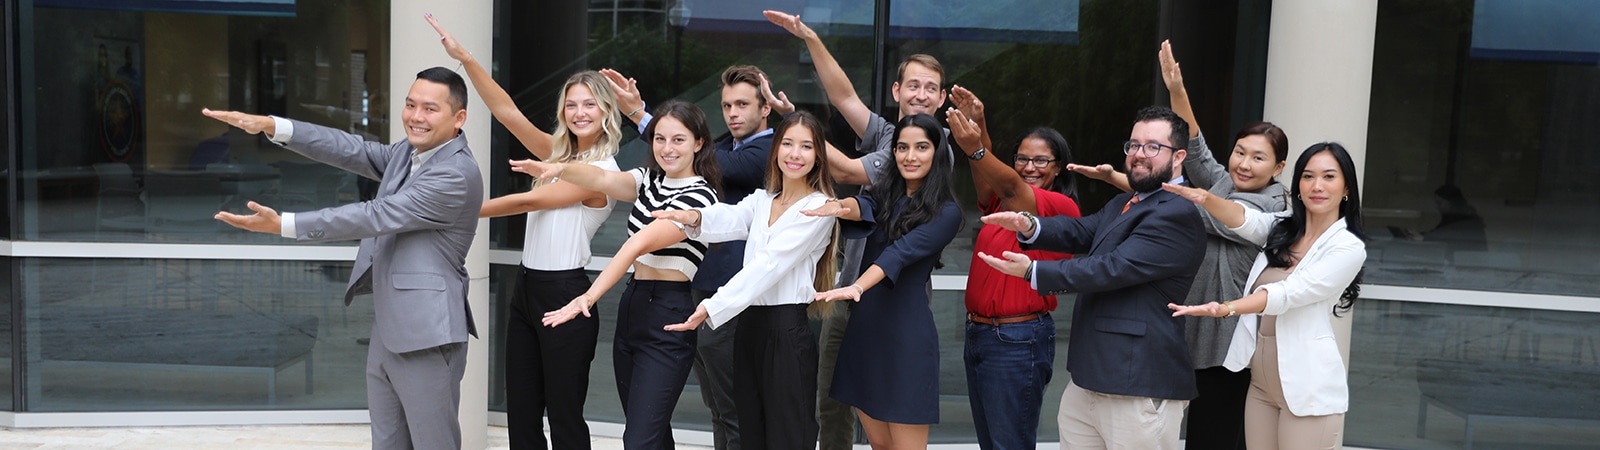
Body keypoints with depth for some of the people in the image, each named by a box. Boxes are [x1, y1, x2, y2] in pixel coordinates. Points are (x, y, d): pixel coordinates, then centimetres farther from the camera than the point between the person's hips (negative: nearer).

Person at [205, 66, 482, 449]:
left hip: (427, 338, -9)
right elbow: (352, 151, 8)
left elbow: (375, 216, -19)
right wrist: (271, 126, -4)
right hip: (387, 332, 9)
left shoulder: (458, 174, -17)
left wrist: (281, 225, -16)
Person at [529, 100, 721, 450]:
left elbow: (640, 244, -24)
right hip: (631, 306, 8)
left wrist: (589, 297, -33)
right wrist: (558, 169, -29)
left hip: (668, 318, -8)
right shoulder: (649, 179, 12)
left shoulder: (700, 196, -11)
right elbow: (605, 180, -9)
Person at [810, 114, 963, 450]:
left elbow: (901, 254, -22)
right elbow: (862, 209, -11)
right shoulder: (885, 195, 12)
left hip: (907, 332, -6)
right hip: (864, 326, 6)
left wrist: (857, 287, -38)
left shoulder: (946, 212, -5)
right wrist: (842, 206, -36)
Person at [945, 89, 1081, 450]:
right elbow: (985, 177, -10)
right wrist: (976, 125, -27)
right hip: (977, 334, 7)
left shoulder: (1062, 207, -9)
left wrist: (975, 149, -42)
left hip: (1018, 340, -7)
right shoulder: (1000, 202, 10)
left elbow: (1010, 187, -26)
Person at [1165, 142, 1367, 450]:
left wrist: (1226, 308, -36)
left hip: (1307, 388, -5)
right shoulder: (1284, 226, 9)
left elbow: (1288, 293, -22)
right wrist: (1205, 198, -32)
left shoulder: (1349, 248, -10)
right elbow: (1247, 221, -11)